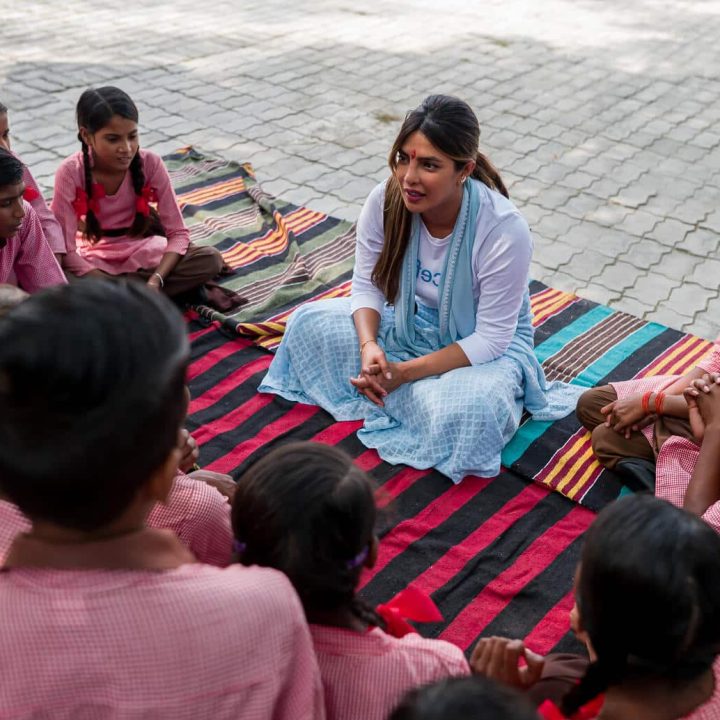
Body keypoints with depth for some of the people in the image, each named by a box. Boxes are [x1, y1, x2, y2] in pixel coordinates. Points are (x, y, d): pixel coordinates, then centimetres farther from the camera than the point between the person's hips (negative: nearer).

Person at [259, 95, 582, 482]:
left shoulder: (504, 229, -31)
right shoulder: (386, 200, -19)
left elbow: (491, 337, -23)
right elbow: (367, 285, -6)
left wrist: (405, 371, -29)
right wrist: (369, 346, -27)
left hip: (486, 345, -4)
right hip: (408, 322, 5)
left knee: (464, 413, -37)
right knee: (308, 322, -13)